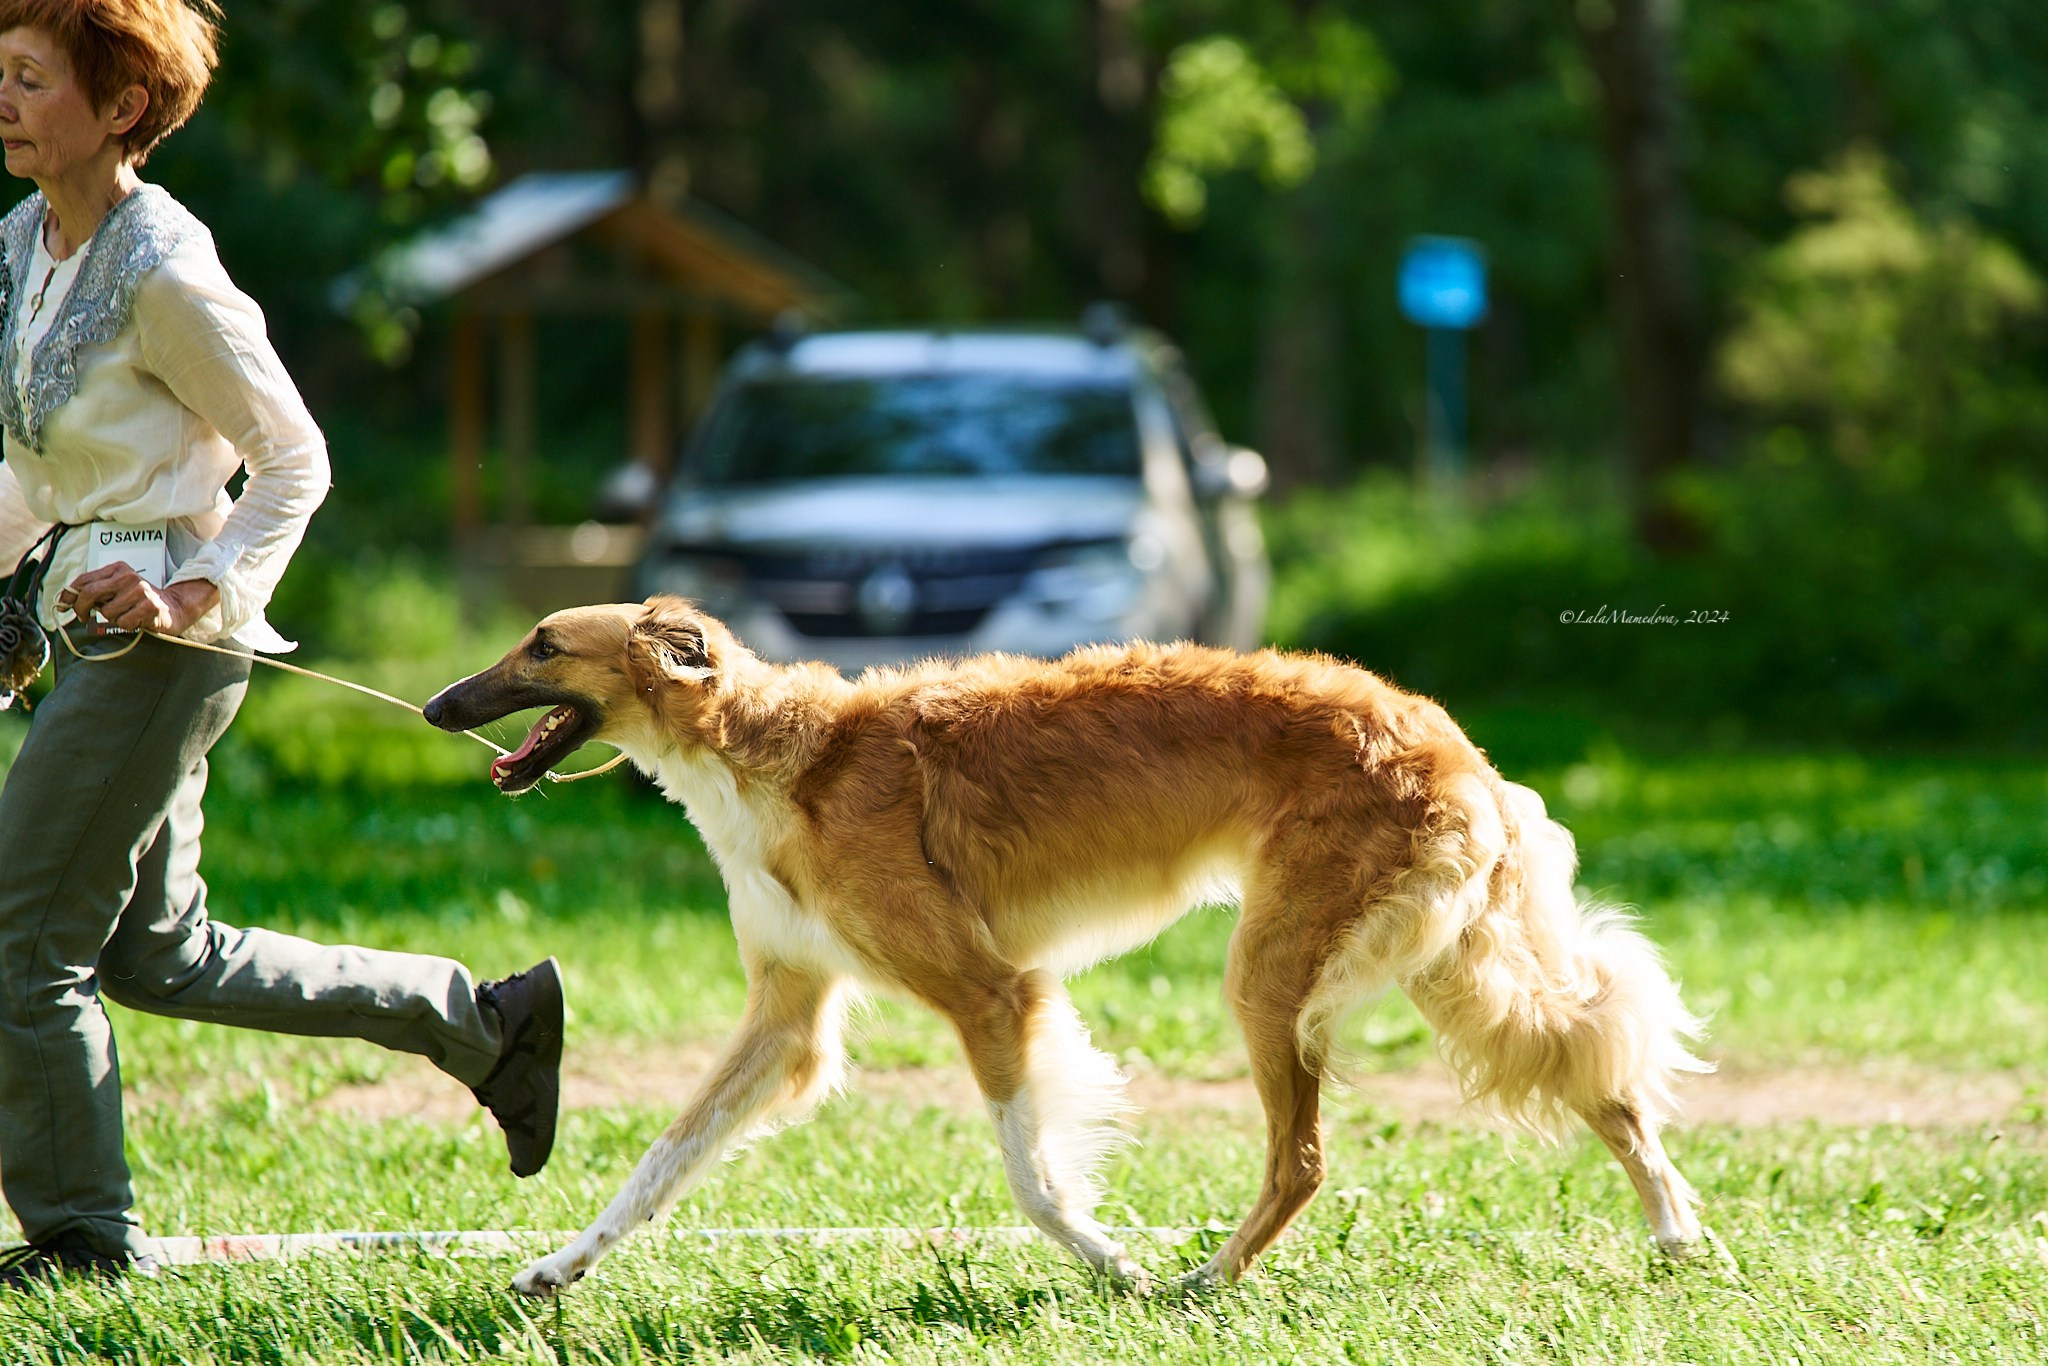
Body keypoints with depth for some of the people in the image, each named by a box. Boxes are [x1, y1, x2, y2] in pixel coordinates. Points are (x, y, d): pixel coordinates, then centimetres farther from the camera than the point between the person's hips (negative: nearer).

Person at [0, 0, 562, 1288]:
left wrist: (196, 595, -19)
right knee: (159, 955, 14)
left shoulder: (164, 273, -17)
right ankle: (488, 1020, 24)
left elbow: (295, 463, -11)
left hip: (165, 634, -9)